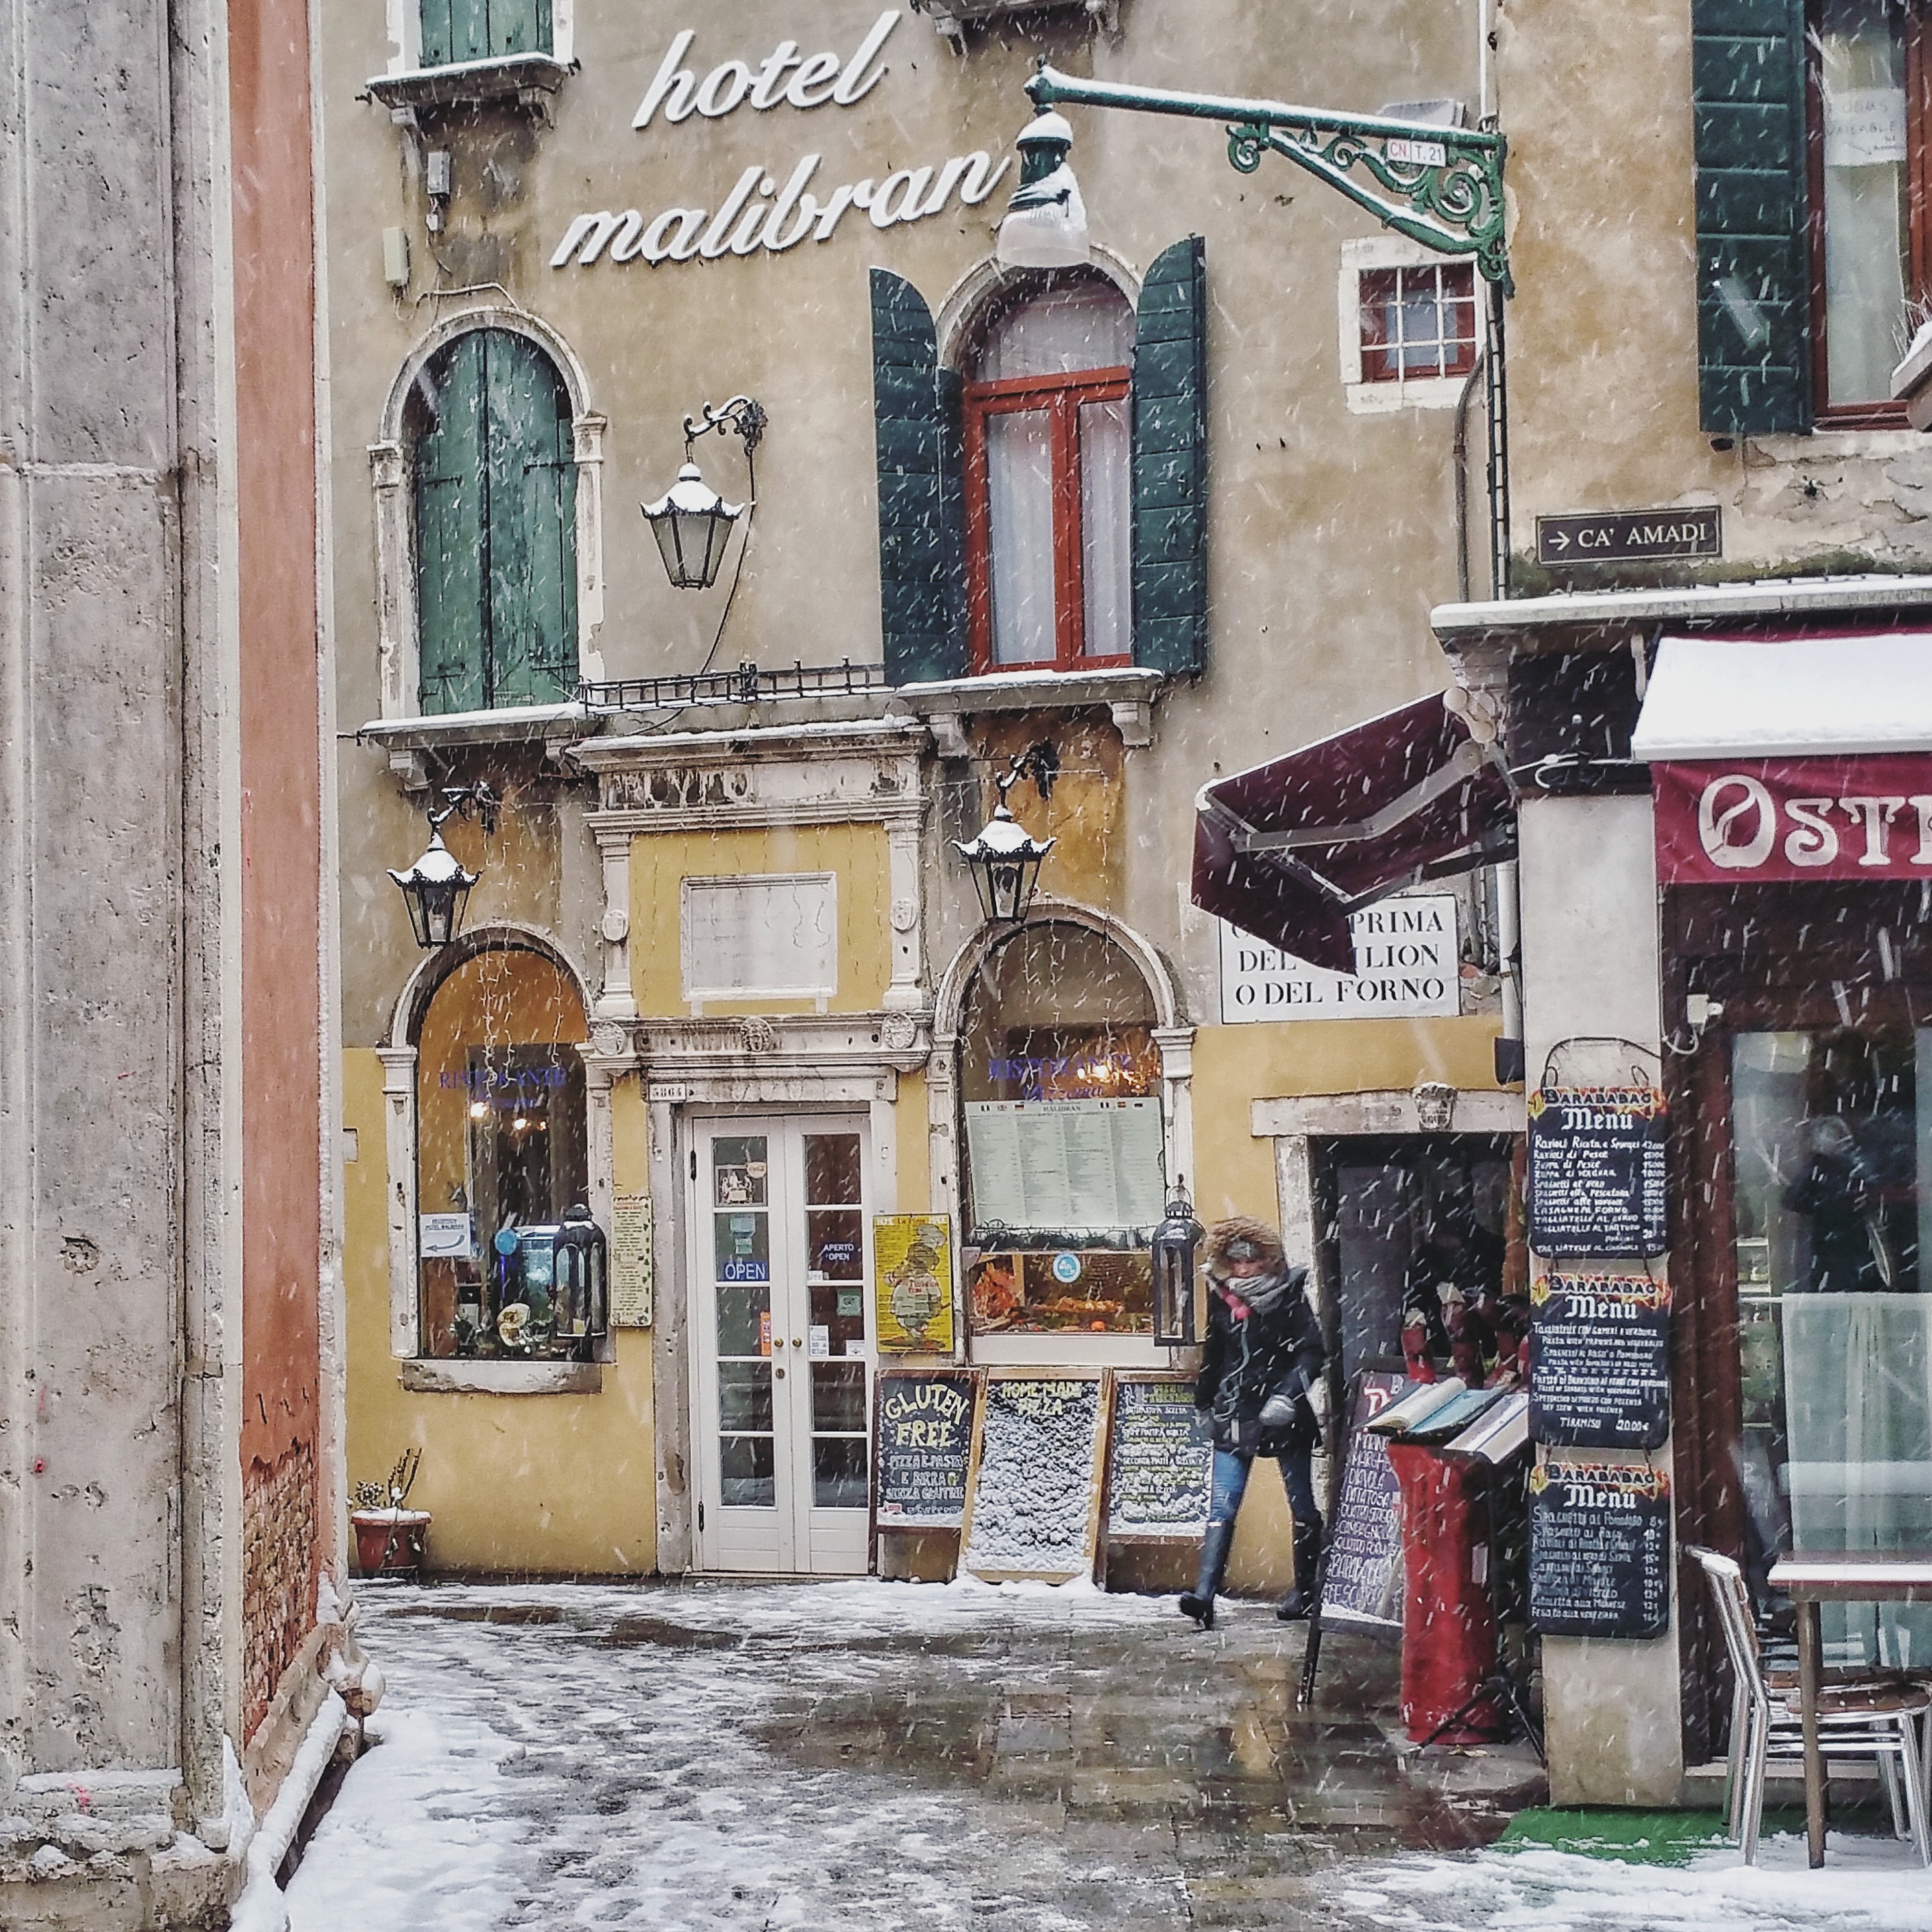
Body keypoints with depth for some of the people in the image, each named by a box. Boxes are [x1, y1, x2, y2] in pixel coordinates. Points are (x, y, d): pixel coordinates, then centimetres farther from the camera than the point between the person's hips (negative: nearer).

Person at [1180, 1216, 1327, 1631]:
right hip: (1236, 1417, 3)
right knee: (1221, 1506, -9)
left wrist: (1287, 1395, -21)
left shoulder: (1289, 1299, -5)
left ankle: (1305, 1590, 23)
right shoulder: (1222, 1301, 7)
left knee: (1302, 1504, 9)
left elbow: (1312, 1353, -10)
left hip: (1285, 1416, -3)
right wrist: (1206, 1402, 24)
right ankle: (1204, 1594, -18)